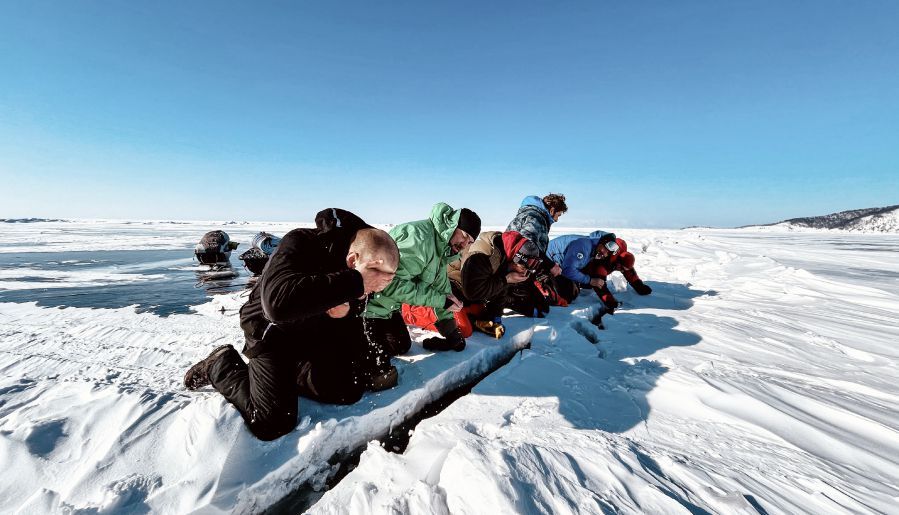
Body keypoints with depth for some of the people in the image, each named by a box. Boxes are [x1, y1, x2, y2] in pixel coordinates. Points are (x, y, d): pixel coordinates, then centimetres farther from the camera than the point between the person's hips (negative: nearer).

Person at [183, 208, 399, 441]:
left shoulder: (362, 269, -14)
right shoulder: (299, 244, -33)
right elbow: (278, 303, -51)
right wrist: (355, 282, -51)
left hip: (315, 332, 6)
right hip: (272, 330, -5)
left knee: (351, 391, -3)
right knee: (273, 425, -10)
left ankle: (290, 373, 18)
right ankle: (221, 365, 14)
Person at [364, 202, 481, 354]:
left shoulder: (444, 248, 3)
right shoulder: (420, 237, -29)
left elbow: (440, 285, 7)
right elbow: (392, 283, -34)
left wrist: (452, 332, 7)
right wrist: (441, 300, -26)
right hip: (368, 304, -9)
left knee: (402, 346, 15)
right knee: (384, 352, -7)